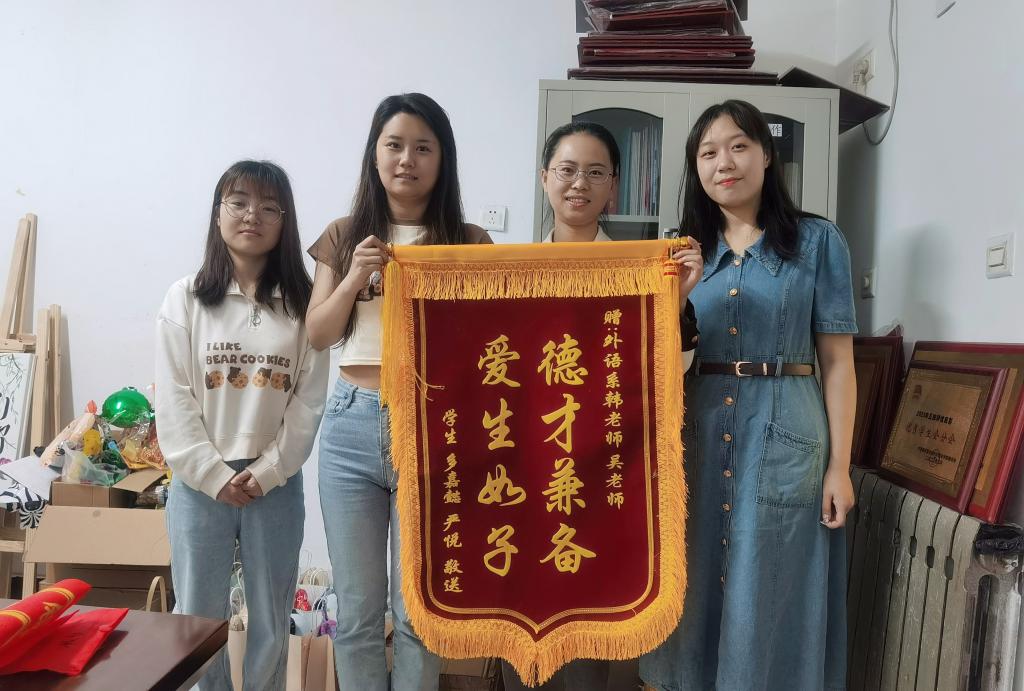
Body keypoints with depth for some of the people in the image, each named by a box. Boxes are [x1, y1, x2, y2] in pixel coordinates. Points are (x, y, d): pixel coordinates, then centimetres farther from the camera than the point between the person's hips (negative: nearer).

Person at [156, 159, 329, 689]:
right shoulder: (185, 299, 0)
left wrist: (266, 471, -10)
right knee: (197, 620, 12)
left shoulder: (304, 304, 0)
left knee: (271, 625, 13)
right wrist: (215, 474, -11)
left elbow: (310, 400, -3)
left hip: (276, 483, 0)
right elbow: (173, 400, -5)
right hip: (200, 480, 0)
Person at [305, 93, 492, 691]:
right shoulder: (346, 236, 9)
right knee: (357, 607, 12)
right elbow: (317, 336, 6)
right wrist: (354, 280, -9)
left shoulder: (468, 243, 2)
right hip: (353, 426, 2)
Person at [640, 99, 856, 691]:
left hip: (782, 435, -3)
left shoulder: (817, 241, 0)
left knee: (767, 598, 5)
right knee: (695, 590, 12)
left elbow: (837, 359, -2)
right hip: (696, 434, 3)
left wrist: (840, 465, -6)